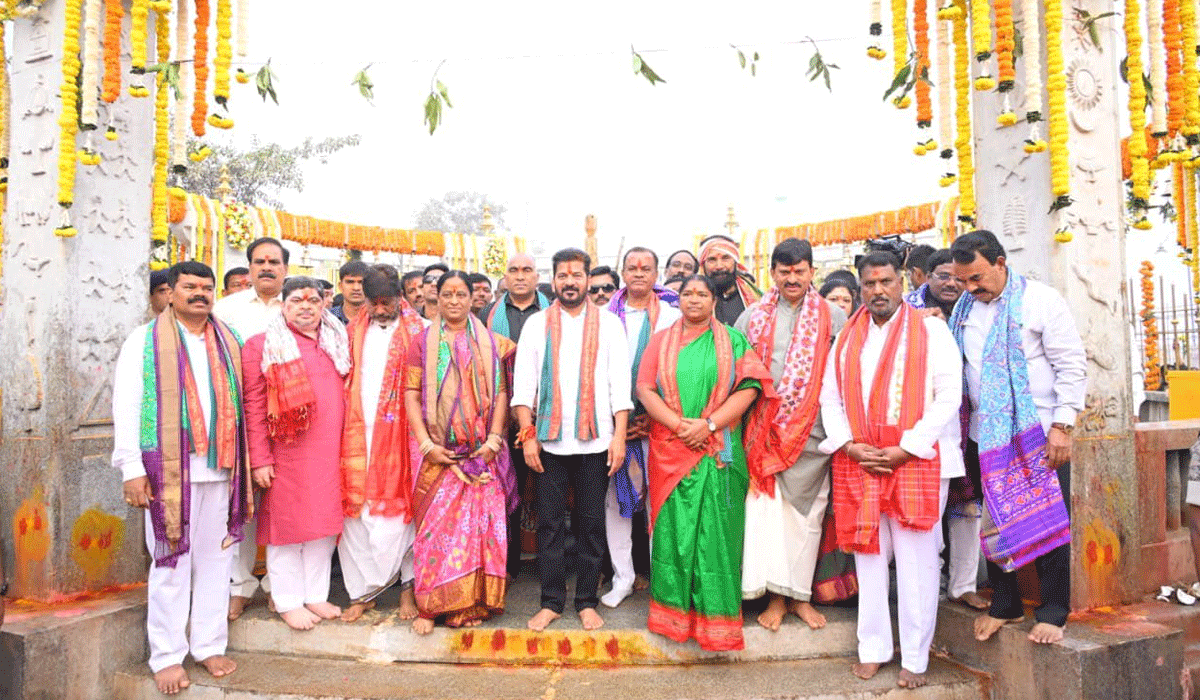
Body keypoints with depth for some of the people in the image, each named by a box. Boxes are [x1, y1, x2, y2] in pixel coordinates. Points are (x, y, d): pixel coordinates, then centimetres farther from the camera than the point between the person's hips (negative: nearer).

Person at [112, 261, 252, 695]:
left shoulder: (228, 342, 13)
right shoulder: (145, 340, 2)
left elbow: (240, 405, 10)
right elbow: (126, 406, -3)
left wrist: (244, 463, 5)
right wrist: (132, 468, -9)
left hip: (220, 468, 3)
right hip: (169, 469, -3)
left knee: (214, 559, 10)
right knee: (171, 563, 3)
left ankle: (209, 645, 23)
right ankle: (167, 656, 17)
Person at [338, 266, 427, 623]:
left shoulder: (417, 331, 1)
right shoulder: (353, 331, 14)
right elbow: (342, 380, 16)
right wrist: (345, 428, 6)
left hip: (397, 433, -3)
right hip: (357, 433, 4)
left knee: (396, 510, 0)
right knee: (355, 512, 5)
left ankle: (408, 586, 14)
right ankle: (362, 592, 17)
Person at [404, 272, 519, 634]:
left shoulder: (490, 342, 10)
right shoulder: (423, 342, 8)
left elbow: (501, 393, 5)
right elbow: (411, 395, 1)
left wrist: (494, 440, -5)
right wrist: (426, 444, -8)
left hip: (482, 452, 1)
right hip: (438, 453, -1)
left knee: (479, 523, 1)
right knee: (435, 526, -1)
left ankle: (472, 603, 15)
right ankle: (430, 605, 11)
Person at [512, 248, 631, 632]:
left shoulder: (608, 323, 6)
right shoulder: (537, 323, 7)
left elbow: (620, 383, 2)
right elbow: (523, 383, 3)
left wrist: (619, 436, -5)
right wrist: (527, 435, -4)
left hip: (595, 440, 0)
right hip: (549, 439, 1)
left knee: (591, 522, 7)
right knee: (550, 522, 6)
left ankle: (587, 601, 21)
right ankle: (551, 601, 19)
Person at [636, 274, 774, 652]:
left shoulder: (733, 341, 7)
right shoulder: (660, 341, 11)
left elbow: (749, 388, -4)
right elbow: (644, 388, 1)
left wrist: (709, 424, -14)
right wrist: (679, 424, -12)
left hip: (719, 452, -1)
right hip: (670, 451, 1)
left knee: (716, 531, 1)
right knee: (674, 528, 4)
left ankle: (716, 618, 12)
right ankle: (674, 611, 18)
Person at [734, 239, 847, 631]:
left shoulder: (833, 318, 6)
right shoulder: (753, 316, 8)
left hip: (812, 433, 0)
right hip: (763, 431, 0)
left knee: (806, 512, 6)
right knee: (766, 509, -1)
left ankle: (800, 594, 19)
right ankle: (775, 596, 10)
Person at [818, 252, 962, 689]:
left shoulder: (930, 331, 2)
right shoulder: (847, 337, 14)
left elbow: (948, 396, -6)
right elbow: (830, 397, 11)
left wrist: (904, 449, -12)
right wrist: (849, 445, -4)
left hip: (916, 460, -3)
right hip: (859, 463, 3)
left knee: (916, 559, 2)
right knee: (868, 556, 10)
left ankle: (914, 658, 15)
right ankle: (873, 648, 23)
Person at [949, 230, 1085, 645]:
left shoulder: (1041, 300, -7)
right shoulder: (964, 308, 7)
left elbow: (1072, 365, -8)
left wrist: (1062, 426, -13)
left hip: (1039, 434, -4)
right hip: (986, 434, 5)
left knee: (1048, 521, 3)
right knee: (994, 520, 10)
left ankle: (1053, 612, 18)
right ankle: (1004, 604, 26)